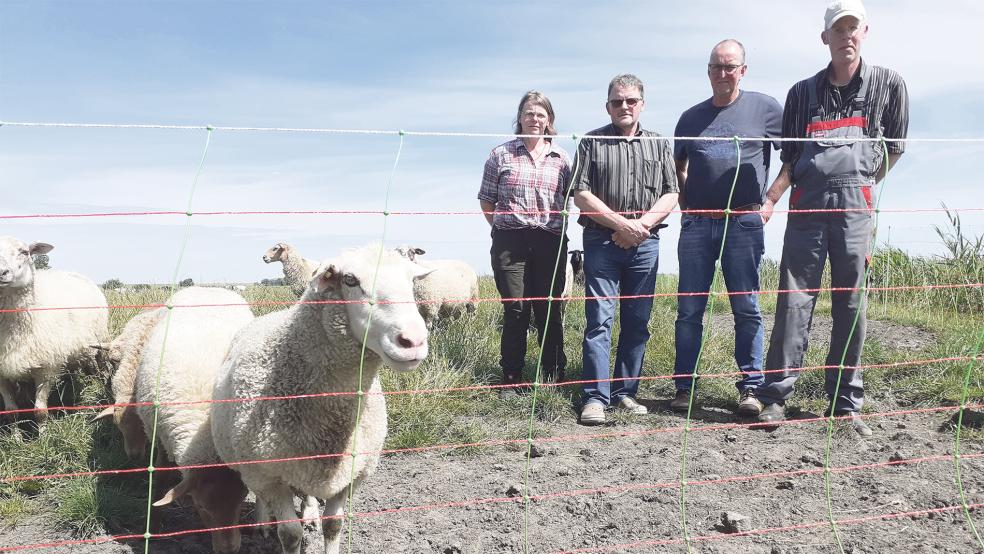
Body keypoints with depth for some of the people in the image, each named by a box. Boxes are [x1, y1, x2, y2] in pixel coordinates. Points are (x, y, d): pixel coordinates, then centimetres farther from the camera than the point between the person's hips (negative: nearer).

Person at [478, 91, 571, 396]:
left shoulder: (561, 158, 10)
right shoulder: (501, 154, 6)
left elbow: (568, 198, 16)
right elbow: (486, 200, 9)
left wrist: (555, 226, 7)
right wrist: (504, 226, 4)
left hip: (550, 242, 1)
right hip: (509, 241, -1)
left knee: (549, 310, 4)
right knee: (515, 310, -2)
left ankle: (555, 377, 14)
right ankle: (511, 380, 7)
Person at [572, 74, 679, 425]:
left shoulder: (658, 145, 14)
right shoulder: (592, 143, 6)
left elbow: (670, 195, 7)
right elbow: (581, 195, -3)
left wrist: (641, 224, -10)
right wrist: (621, 224, -11)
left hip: (645, 243, 3)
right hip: (602, 241, -3)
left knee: (637, 322, 5)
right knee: (599, 319, -7)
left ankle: (625, 392, 14)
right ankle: (595, 397, -6)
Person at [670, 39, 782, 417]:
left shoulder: (764, 108, 4)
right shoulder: (692, 117, 13)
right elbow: (678, 167, 23)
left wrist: (770, 198, 2)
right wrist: (685, 201, 8)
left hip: (743, 223, -2)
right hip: (696, 223, 3)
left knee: (746, 308, 1)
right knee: (689, 310, 3)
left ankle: (750, 387, 7)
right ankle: (684, 386, 9)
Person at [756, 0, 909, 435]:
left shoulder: (888, 85, 10)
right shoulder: (803, 92, 13)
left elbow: (895, 147, 15)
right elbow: (790, 159, 11)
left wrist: (858, 184, 11)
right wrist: (769, 201, -2)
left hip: (855, 205, 0)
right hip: (806, 204, 1)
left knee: (851, 305, 2)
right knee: (794, 300, -4)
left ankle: (846, 403, 10)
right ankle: (776, 395, -1)